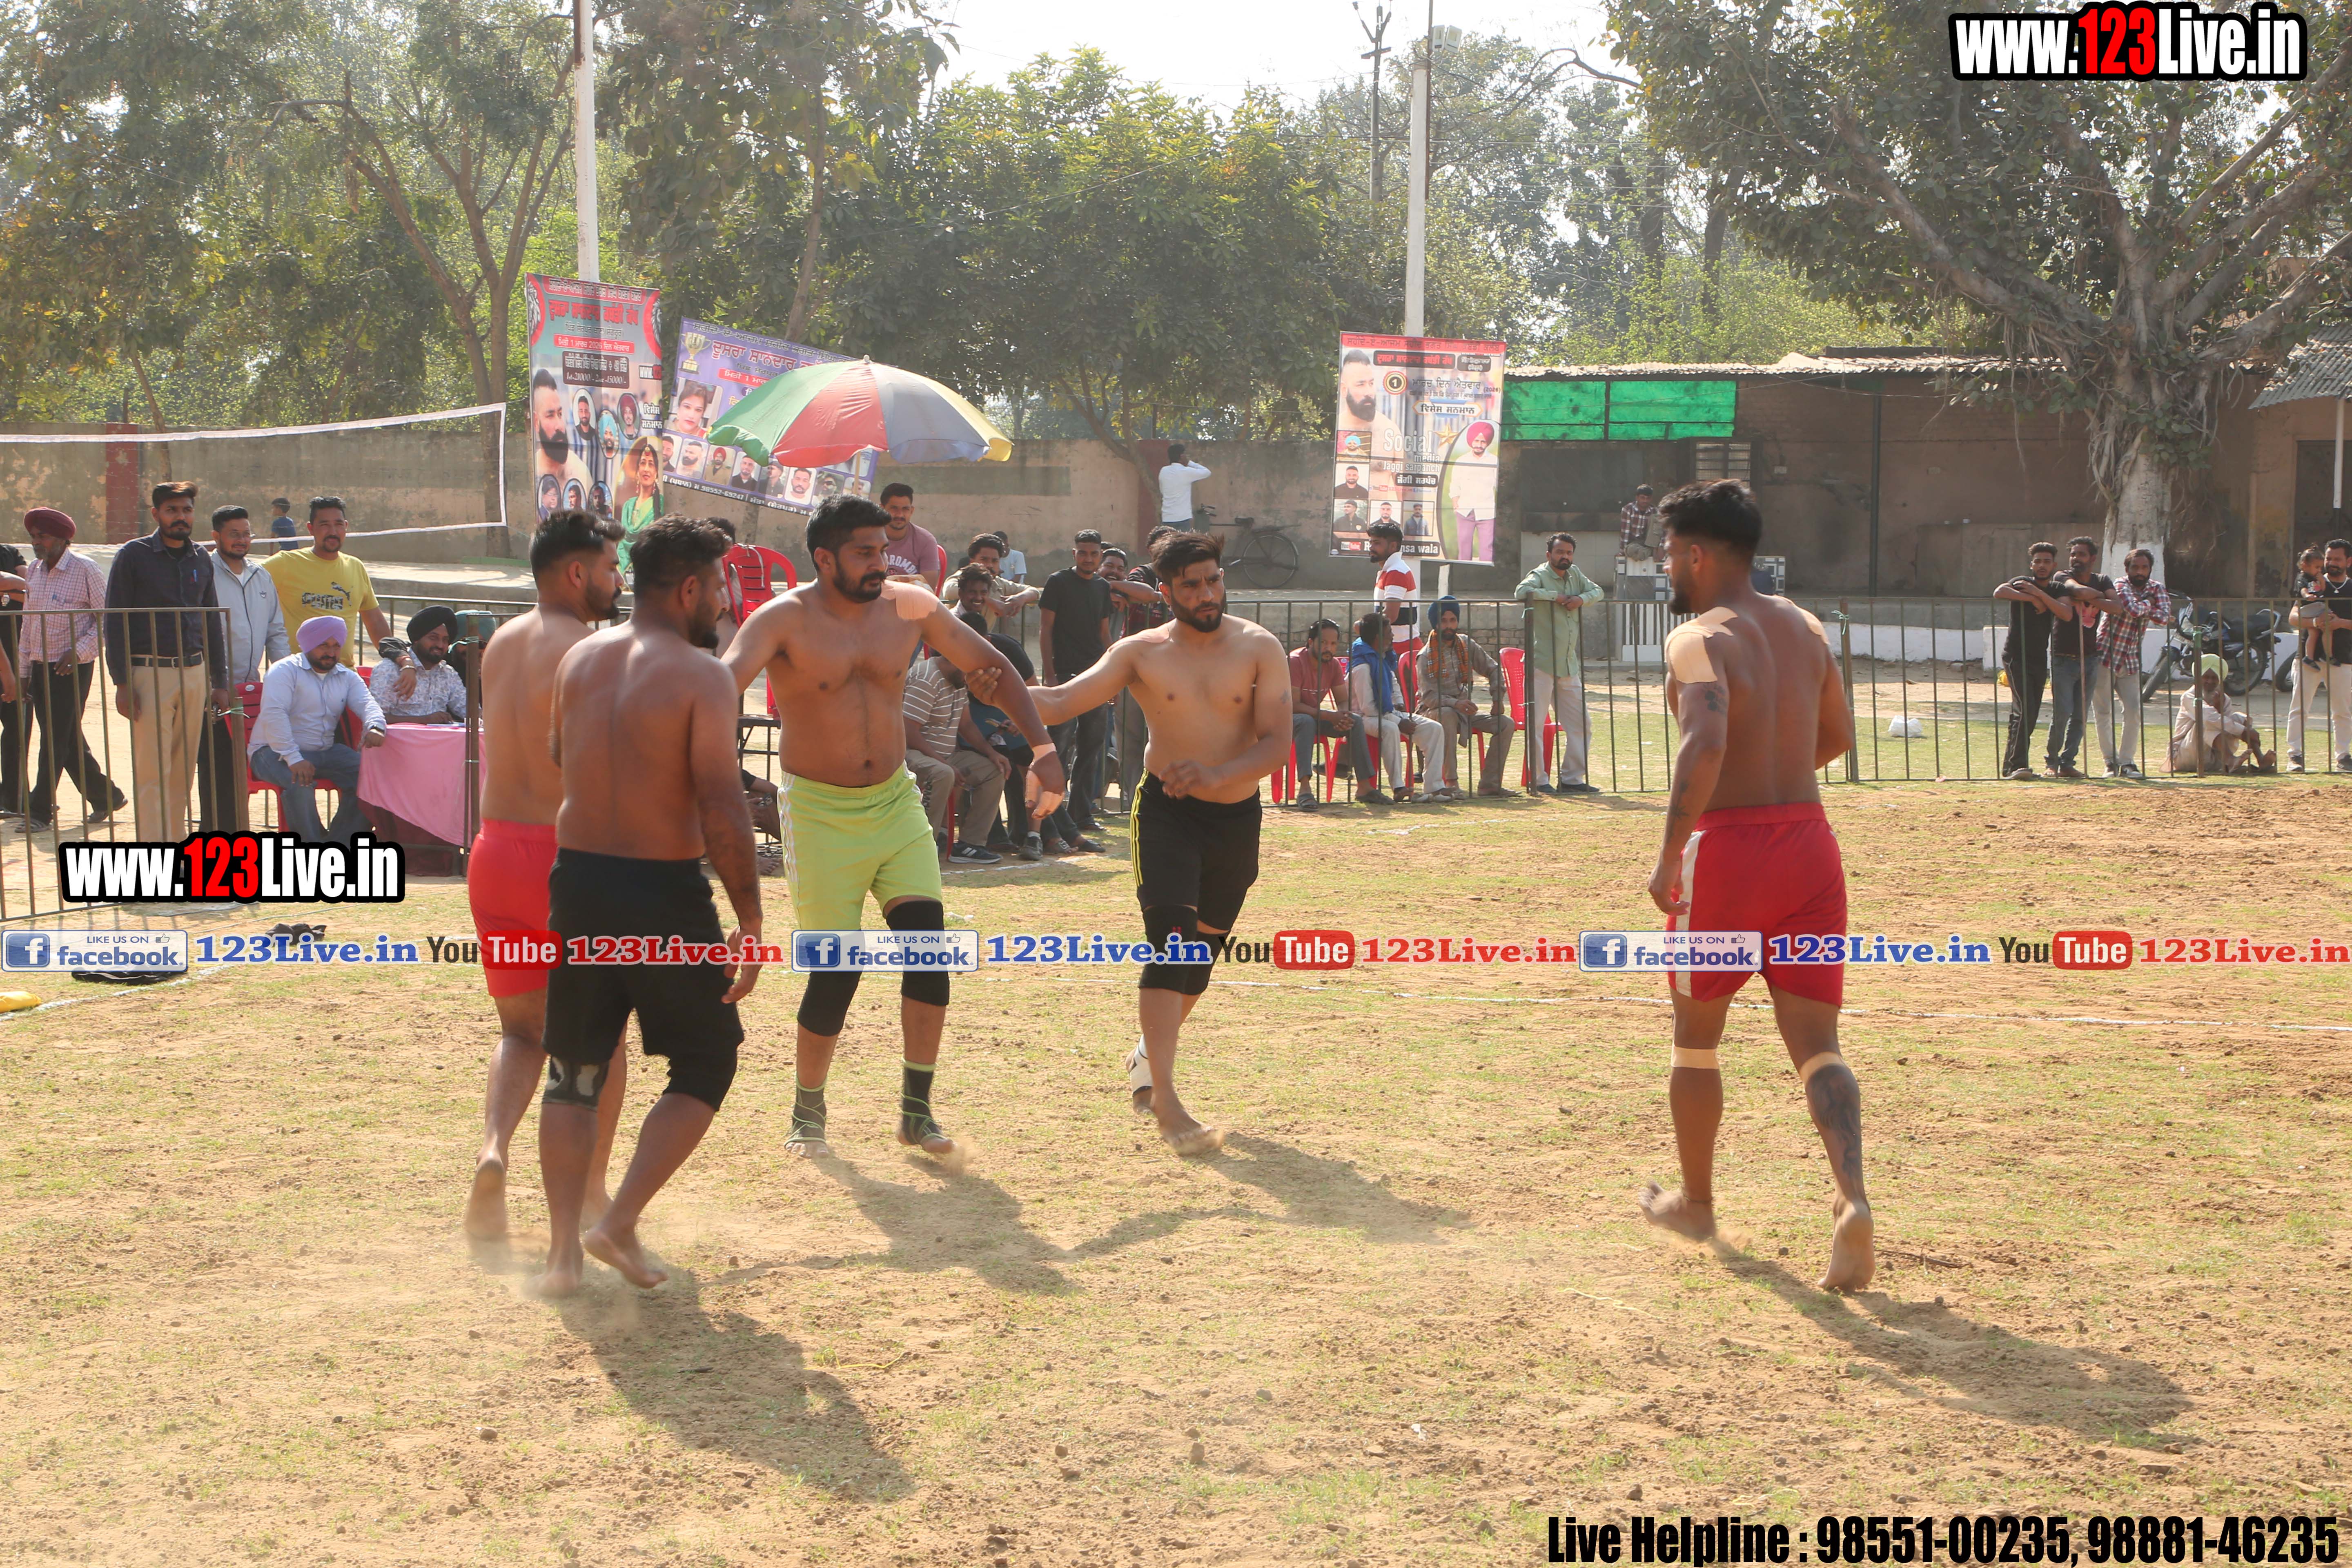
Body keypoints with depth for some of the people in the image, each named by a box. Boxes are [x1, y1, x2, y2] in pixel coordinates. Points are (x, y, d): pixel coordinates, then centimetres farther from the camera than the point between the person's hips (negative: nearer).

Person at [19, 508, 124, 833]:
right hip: (41, 667, 7)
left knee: (57, 739, -6)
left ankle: (40, 812, -2)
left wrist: (79, 651, -17)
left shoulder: (83, 569, -10)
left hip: (72, 668, -7)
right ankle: (104, 798, 23)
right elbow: (28, 624, 16)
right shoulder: (33, 571, 10)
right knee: (68, 740, 11)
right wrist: (24, 672, 15)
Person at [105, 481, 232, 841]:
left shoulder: (201, 561, 13)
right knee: (152, 771, -8)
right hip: (149, 673, -5)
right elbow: (115, 621, -4)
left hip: (194, 673, 5)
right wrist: (122, 683, -11)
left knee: (183, 770, 6)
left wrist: (220, 682, 15)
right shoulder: (134, 555, -1)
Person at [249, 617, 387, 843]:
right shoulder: (285, 671, -8)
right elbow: (274, 714, -22)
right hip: (275, 751, -6)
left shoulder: (347, 677, 13)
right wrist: (294, 759, -34)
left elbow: (366, 703, -4)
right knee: (301, 782, -36)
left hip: (326, 752, 6)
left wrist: (375, 727, -31)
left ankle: (338, 845, -12)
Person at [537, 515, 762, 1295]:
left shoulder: (578, 660, 6)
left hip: (578, 879, 5)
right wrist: (749, 923, -14)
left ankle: (564, 1248, 8)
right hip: (665, 891, -5)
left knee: (575, 1070, 15)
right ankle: (621, 1223, 0)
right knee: (705, 1062, 11)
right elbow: (721, 808, -18)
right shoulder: (700, 675, -13)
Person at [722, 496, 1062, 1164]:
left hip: (896, 803, 4)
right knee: (837, 970, -5)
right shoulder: (784, 620, -14)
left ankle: (917, 1111, 1)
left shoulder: (909, 606, -1)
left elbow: (991, 667, 8)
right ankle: (808, 1111, 17)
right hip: (820, 812, -4)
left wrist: (1042, 748, -2)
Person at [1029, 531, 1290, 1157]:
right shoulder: (1142, 653, -3)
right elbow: (1062, 700, -10)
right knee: (1172, 942, -18)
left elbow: (1277, 743, -11)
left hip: (1237, 817, 3)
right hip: (1166, 814, -3)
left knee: (1203, 948, 15)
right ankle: (1165, 1101, -22)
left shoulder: (1258, 649, -3)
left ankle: (1147, 1053, 42)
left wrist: (1217, 775, -28)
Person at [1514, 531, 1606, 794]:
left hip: (1570, 666, 7)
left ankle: (1571, 779, 15)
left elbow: (1598, 591, 16)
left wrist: (1581, 599, -4)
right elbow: (1522, 592, -24)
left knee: (1580, 726, 8)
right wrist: (1555, 596, -17)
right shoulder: (1540, 575, -6)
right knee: (1536, 724, -6)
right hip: (1542, 664, -7)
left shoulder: (1575, 575, 13)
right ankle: (1539, 781, -2)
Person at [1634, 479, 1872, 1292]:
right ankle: (1853, 1200, -20)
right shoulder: (1804, 627, 12)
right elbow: (1834, 733, 23)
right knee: (1816, 1042, 2)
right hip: (1810, 838, 6)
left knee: (1696, 1039, 16)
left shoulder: (1700, 639, -12)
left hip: (1728, 845, -6)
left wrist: (1670, 853, -25)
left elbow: (1706, 742, -28)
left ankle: (1695, 1202, 30)